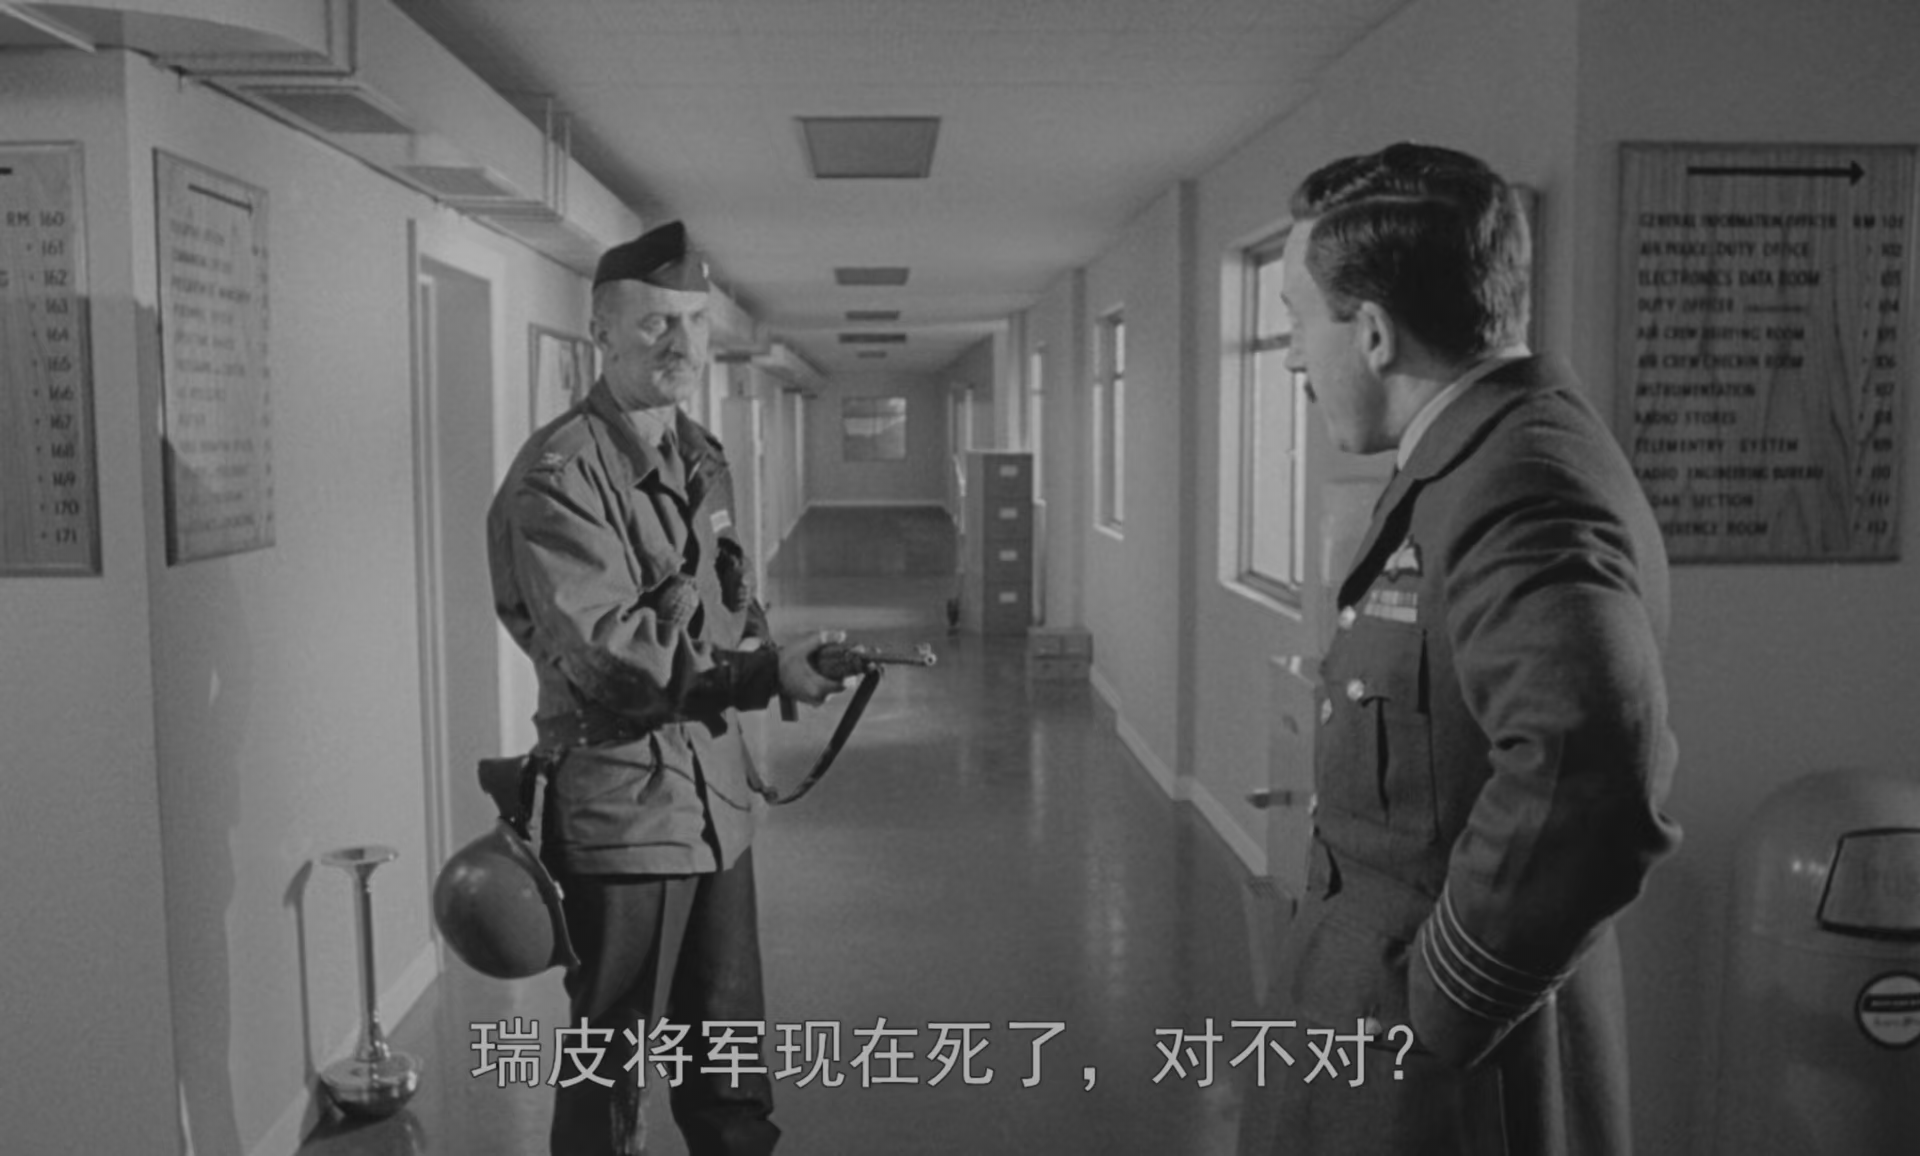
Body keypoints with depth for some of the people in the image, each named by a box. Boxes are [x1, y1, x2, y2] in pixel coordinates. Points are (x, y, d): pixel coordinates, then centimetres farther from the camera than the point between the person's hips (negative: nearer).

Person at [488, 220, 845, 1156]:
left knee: (727, 1050, 20)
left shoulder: (702, 458, 12)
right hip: (619, 807, -8)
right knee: (613, 1058, 7)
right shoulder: (557, 476, -16)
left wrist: (775, 659, 4)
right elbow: (607, 655, -25)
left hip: (717, 797, 8)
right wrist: (765, 674, -29)